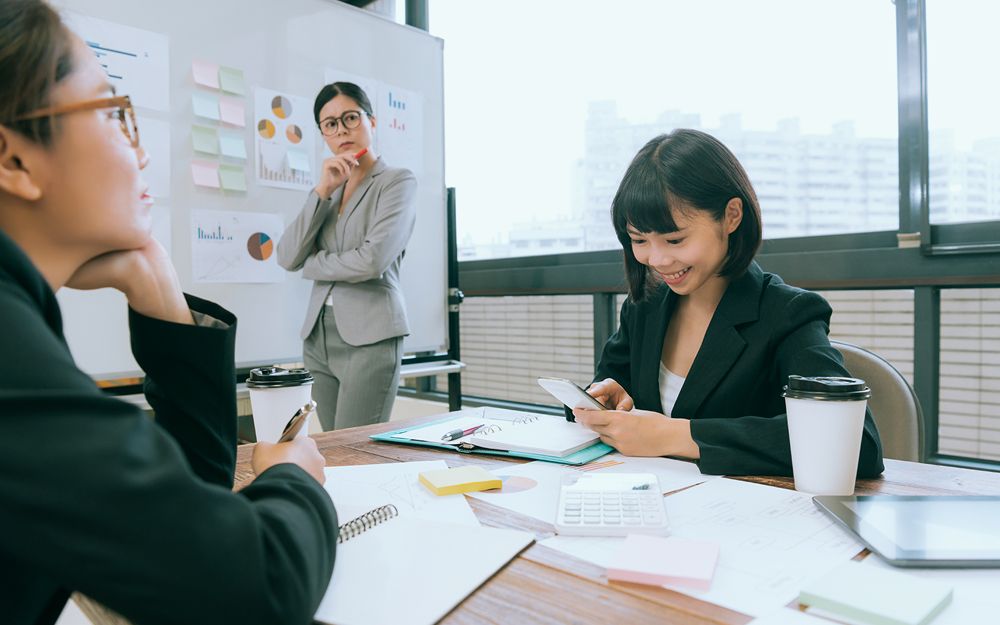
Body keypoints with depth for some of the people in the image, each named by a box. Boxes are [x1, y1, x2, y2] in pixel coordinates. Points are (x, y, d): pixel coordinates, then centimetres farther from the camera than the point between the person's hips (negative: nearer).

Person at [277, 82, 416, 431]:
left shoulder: (398, 181, -1)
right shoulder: (330, 189, 16)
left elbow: (373, 260, -16)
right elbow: (287, 258, 3)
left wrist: (312, 265, 1)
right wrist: (323, 191, -5)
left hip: (370, 337, -6)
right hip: (318, 336, 6)